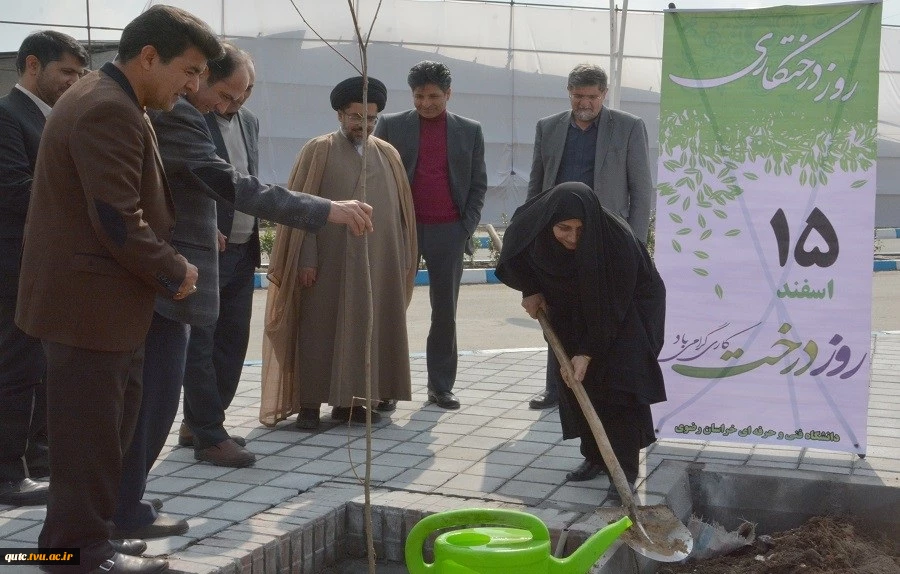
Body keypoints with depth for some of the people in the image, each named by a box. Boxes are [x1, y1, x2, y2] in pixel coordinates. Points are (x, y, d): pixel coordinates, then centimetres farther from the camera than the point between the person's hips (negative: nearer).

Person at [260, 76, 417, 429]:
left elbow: (402, 210, 11)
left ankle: (348, 401, 15)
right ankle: (309, 403, 7)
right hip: (327, 263, -4)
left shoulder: (388, 155, 11)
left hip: (376, 264, 4)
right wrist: (306, 259, -11)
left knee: (364, 331, 6)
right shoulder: (318, 151, 1)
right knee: (318, 331, 1)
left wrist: (404, 259, 6)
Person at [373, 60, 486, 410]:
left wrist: (467, 228, -1)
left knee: (445, 313, 5)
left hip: (449, 232, 1)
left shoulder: (469, 131, 8)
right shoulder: (390, 125, 5)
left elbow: (478, 184, 9)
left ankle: (441, 386, 13)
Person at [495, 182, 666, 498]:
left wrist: (588, 351, -28)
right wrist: (530, 290, -7)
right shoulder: (533, 226, -27)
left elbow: (613, 304, -29)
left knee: (620, 382, -17)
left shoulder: (617, 239, -38)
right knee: (576, 382, 0)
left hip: (628, 309, -4)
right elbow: (514, 254, 0)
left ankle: (626, 468, -11)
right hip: (573, 309, 5)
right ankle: (595, 456, 14)